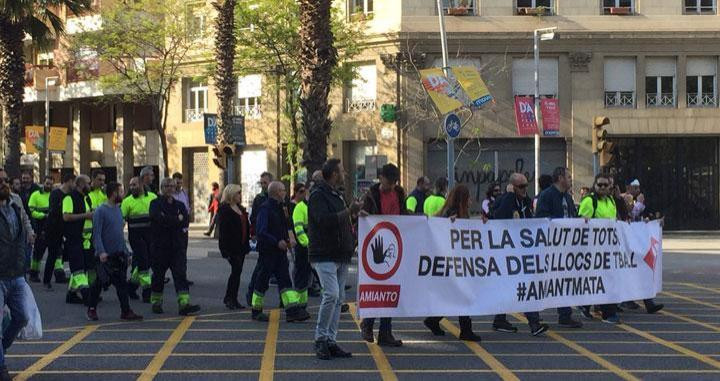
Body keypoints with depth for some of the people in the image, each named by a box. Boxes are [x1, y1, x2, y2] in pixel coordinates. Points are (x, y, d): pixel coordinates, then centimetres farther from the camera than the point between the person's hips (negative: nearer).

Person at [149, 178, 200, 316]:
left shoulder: (179, 205, 13)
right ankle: (156, 303, 21)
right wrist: (177, 219, -9)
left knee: (180, 274, -9)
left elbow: (185, 222, -3)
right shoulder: (155, 204, 1)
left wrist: (168, 220, -11)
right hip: (159, 246, -3)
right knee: (158, 275, 6)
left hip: (176, 246, 3)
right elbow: (159, 219, -18)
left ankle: (184, 304, -18)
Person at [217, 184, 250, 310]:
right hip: (231, 246, -8)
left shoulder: (240, 208, 17)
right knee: (236, 270, -11)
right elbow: (223, 229, -15)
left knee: (237, 271, 8)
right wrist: (226, 250, -20)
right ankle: (229, 298, -3)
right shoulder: (224, 209, -9)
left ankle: (232, 299, 13)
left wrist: (246, 244, 15)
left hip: (241, 246, 8)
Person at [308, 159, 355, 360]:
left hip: (341, 256, 9)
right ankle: (320, 339, -7)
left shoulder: (337, 195, 20)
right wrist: (349, 212, -20)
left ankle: (331, 341, 11)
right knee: (331, 294, -18)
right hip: (324, 255, -9)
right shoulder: (318, 195, -9)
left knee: (338, 298, 7)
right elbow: (324, 220, -24)